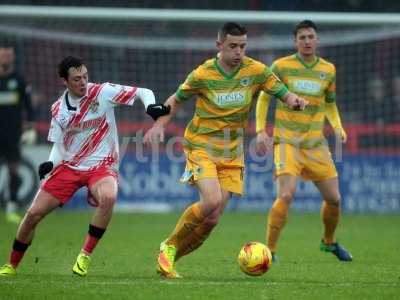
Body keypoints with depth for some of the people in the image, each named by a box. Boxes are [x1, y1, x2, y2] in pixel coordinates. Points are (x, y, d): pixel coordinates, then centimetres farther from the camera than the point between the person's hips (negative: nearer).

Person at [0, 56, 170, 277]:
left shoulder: (103, 93, -10)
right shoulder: (58, 109, 1)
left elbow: (142, 92, -9)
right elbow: (58, 144, 10)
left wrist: (151, 107, -30)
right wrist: (50, 163, -10)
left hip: (101, 165, -3)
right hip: (68, 166, 3)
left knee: (108, 197, -37)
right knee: (33, 214, -2)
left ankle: (85, 256, -22)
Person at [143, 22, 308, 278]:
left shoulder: (256, 71, -5)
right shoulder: (203, 75, -10)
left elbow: (284, 94, -3)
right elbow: (176, 100, 5)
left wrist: (294, 100, -27)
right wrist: (159, 124, -11)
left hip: (232, 154, 4)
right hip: (202, 146, -3)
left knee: (212, 219, -2)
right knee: (211, 201, -26)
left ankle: (170, 258, 16)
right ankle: (170, 246, -4)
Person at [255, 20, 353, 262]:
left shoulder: (328, 70, 7)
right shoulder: (281, 66, -3)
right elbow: (264, 98, 6)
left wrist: (338, 126, 4)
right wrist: (261, 130, -5)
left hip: (316, 143, 4)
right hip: (287, 141, -4)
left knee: (334, 199, 5)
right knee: (286, 195, -22)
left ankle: (329, 241, 32)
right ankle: (269, 249, -12)